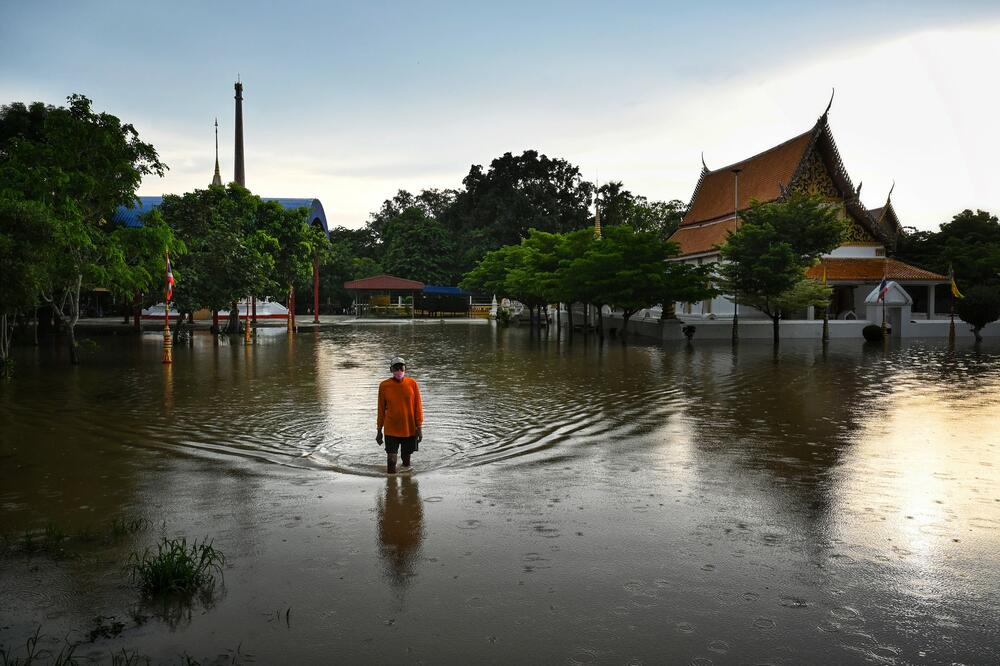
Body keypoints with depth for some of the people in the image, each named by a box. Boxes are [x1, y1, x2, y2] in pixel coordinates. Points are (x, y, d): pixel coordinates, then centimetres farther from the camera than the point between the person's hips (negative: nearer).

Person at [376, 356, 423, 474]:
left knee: (406, 455, 13)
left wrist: (419, 427, -3)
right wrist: (379, 430, 7)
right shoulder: (384, 386, -4)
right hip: (391, 430, -1)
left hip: (409, 429, 1)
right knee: (391, 458, -5)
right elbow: (381, 409, 4)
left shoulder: (412, 384, -3)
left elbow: (418, 407, 1)